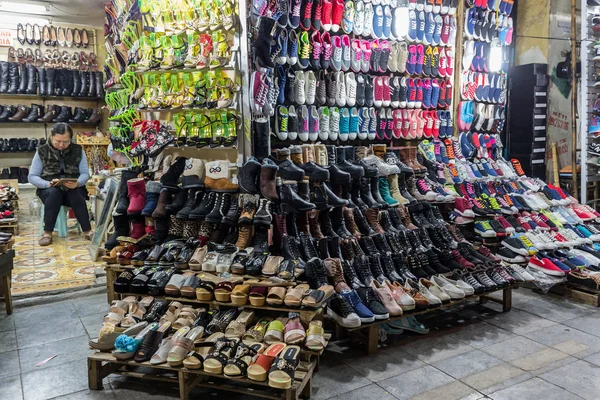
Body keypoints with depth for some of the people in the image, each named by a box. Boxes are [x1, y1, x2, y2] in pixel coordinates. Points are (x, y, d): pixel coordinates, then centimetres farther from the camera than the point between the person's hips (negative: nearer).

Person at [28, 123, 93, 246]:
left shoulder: (78, 150, 1)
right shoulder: (42, 151, -1)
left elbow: (85, 173, -3)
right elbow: (32, 177, -2)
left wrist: (77, 183, -25)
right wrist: (48, 184, -21)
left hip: (73, 189, 0)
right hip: (49, 190, 0)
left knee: (76, 194, -33)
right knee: (54, 192, -35)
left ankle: (88, 231, -31)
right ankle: (47, 232, -30)